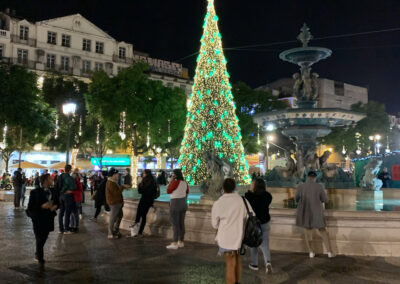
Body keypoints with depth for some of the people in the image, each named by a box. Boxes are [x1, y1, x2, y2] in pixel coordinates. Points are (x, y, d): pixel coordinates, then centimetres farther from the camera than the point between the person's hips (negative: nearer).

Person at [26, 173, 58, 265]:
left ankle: (38, 253, 40)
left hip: (49, 218, 5)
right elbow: (30, 207, -13)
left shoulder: (53, 191, 4)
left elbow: (57, 202, 15)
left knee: (44, 237, 16)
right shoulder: (36, 192, -12)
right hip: (39, 219, -5)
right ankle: (40, 257, 19)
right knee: (40, 238, 3)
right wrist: (42, 206, -25)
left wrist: (55, 206, -8)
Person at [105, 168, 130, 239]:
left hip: (117, 203, 11)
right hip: (114, 203, -11)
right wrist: (123, 187, -18)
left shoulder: (114, 182, 13)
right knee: (113, 219, -2)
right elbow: (116, 192, -26)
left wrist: (123, 186, 4)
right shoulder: (110, 183, -21)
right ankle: (110, 234, 7)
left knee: (120, 215, 22)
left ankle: (116, 231, 34)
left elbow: (117, 189, 18)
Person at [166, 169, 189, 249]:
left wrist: (171, 181, -5)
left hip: (175, 204, -8)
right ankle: (181, 242, 17)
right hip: (183, 204, 8)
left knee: (175, 224, -5)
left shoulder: (175, 182, -17)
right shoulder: (185, 183, 6)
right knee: (181, 224, 12)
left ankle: (175, 244, -4)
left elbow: (168, 191, -8)